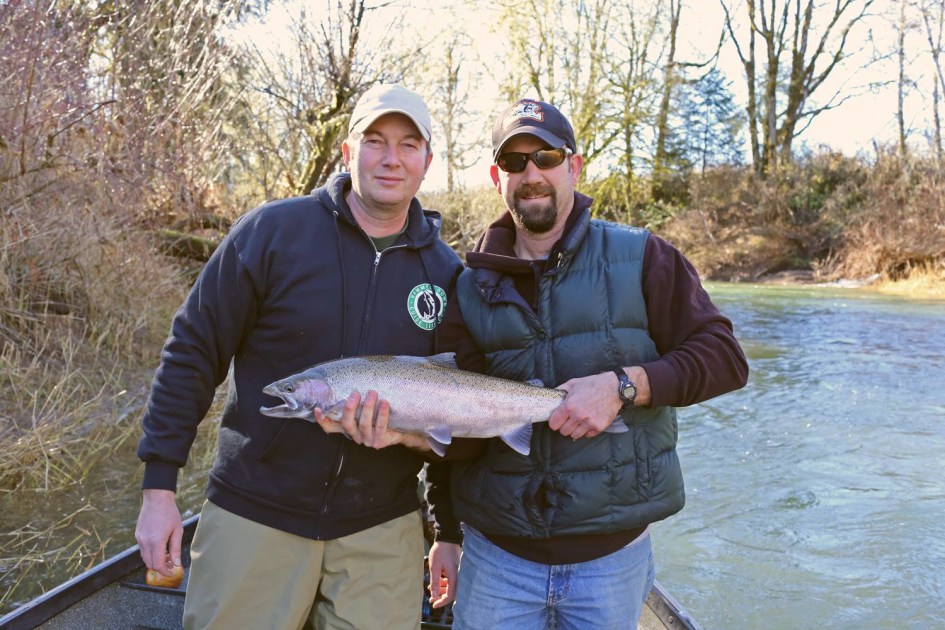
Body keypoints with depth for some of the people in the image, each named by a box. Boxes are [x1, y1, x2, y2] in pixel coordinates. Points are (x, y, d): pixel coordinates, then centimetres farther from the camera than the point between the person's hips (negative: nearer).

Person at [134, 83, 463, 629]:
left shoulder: (446, 272, 1)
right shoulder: (273, 231, -7)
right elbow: (192, 353, -4)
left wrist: (406, 431, -15)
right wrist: (160, 487, -6)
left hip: (382, 529, 2)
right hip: (255, 515, -1)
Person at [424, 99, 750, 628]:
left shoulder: (640, 257, -4)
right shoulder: (472, 289, 2)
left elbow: (725, 357, -7)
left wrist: (624, 385, -21)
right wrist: (447, 533, 6)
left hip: (613, 552, -1)